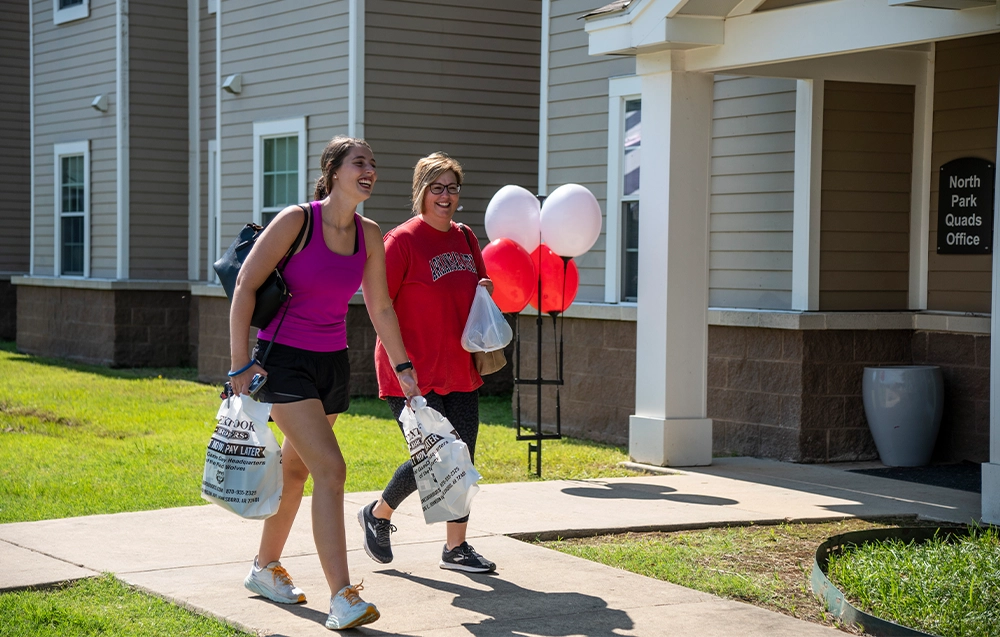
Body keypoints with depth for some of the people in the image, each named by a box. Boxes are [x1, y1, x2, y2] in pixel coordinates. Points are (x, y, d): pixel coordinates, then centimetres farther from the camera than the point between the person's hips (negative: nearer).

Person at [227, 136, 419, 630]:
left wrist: (402, 367, 15)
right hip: (285, 361, -6)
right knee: (330, 469, -18)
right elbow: (244, 288, -12)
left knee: (295, 469, 18)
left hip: (333, 364, 6)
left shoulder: (369, 235, 3)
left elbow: (380, 307, 14)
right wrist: (240, 365, -15)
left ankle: (265, 568, 37)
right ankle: (342, 599, -19)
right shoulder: (296, 221, -14)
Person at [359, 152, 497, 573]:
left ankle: (456, 547, 17)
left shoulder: (465, 238, 11)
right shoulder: (402, 240, -11)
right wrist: (401, 363, -17)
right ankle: (378, 514, 20)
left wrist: (485, 290, 3)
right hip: (413, 374, -7)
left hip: (460, 371, 7)